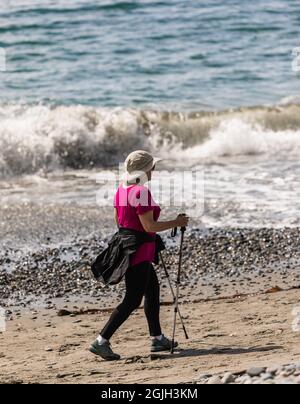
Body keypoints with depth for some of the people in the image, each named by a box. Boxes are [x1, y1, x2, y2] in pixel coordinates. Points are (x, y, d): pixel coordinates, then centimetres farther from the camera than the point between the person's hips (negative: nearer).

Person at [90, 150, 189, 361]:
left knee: (153, 289, 20)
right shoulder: (142, 192, -20)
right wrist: (176, 223, -13)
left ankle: (157, 339, 26)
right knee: (132, 300, -5)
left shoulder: (122, 189, 8)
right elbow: (149, 226, -22)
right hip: (138, 251, -10)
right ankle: (101, 341, -8)